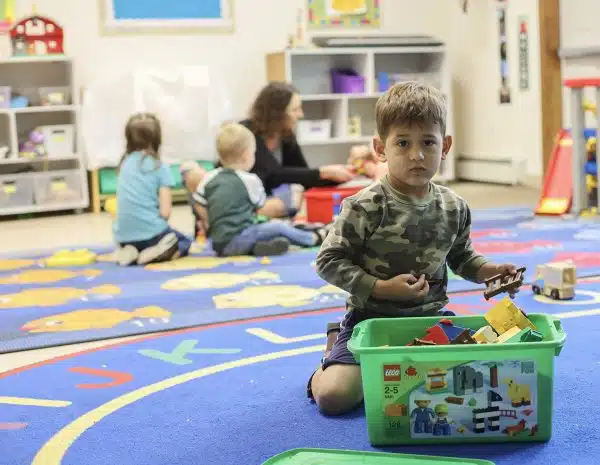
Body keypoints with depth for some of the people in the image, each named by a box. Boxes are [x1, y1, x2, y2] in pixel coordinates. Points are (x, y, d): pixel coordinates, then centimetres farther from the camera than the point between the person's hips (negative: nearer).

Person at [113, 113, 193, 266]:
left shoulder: (124, 163, 6)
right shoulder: (160, 168, -7)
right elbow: (165, 212, -9)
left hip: (123, 237, 5)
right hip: (151, 233, -5)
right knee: (184, 243, 25)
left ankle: (129, 252, 3)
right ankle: (154, 254, -6)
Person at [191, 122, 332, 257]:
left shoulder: (209, 178, 8)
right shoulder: (249, 180, -6)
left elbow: (198, 204, 10)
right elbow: (259, 204, 8)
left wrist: (209, 224, 23)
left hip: (218, 242, 7)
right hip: (236, 240, -7)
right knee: (279, 227, 6)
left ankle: (253, 246, -3)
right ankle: (315, 238, 21)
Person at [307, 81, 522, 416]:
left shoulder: (454, 208, 0)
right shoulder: (365, 208, -16)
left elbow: (460, 256, 17)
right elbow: (329, 261, -13)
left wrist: (489, 270, -2)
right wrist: (382, 289, -21)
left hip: (432, 316, 5)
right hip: (372, 318, -5)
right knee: (333, 395, -21)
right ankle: (337, 346, 15)